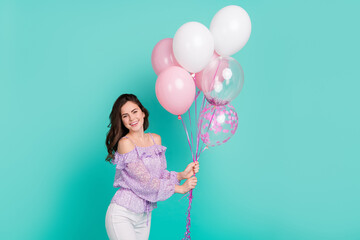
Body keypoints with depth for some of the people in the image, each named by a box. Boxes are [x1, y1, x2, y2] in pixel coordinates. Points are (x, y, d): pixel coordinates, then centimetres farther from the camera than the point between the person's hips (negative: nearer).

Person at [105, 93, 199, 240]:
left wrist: (182, 175, -11)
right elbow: (145, 182, -18)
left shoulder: (156, 139, 6)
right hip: (122, 215, -6)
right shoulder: (125, 143, -15)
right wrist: (180, 188, -12)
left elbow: (160, 175, 6)